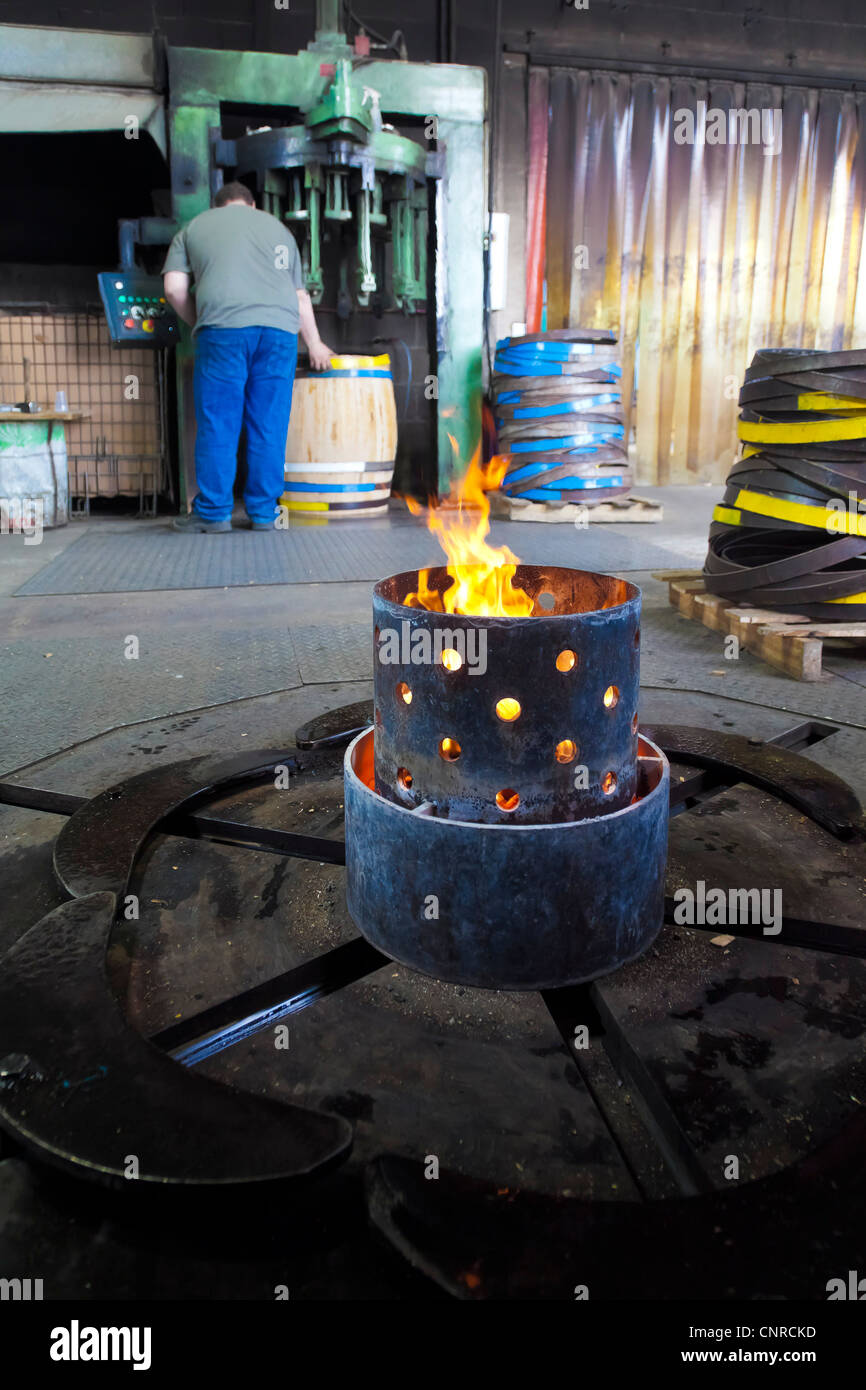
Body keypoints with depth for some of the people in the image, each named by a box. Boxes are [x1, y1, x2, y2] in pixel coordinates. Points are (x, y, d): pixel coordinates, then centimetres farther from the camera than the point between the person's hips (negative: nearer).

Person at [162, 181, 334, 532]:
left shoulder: (192, 228, 23)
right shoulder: (278, 228, 28)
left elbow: (174, 287, 11)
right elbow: (300, 295, 24)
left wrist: (199, 324, 24)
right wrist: (314, 344, 30)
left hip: (223, 326, -2)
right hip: (279, 329, 2)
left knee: (218, 424, 1)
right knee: (269, 425, 5)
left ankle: (213, 512, 4)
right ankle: (263, 512, 7)